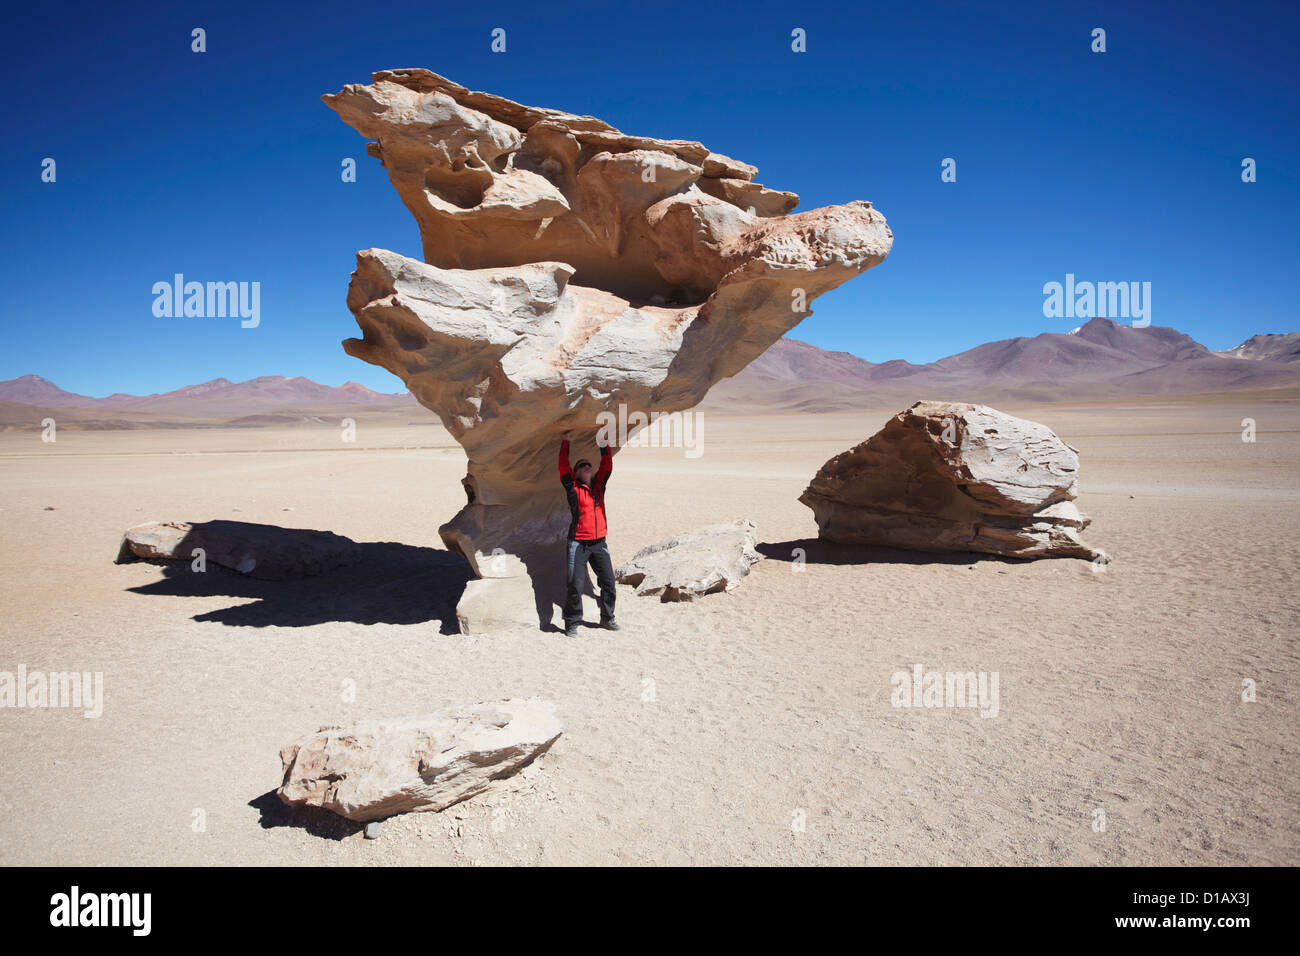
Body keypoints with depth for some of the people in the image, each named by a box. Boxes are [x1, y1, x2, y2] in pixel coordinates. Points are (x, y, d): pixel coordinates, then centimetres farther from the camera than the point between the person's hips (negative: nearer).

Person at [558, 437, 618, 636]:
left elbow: (607, 466, 8)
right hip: (579, 543, -4)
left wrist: (603, 447, -1)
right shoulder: (573, 488, 1)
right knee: (575, 585, -6)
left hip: (599, 543, 5)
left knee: (608, 582, 7)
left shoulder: (599, 485, 13)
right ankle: (572, 623, 4)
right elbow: (563, 467, -8)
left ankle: (607, 618, 21)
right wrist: (565, 443, -5)